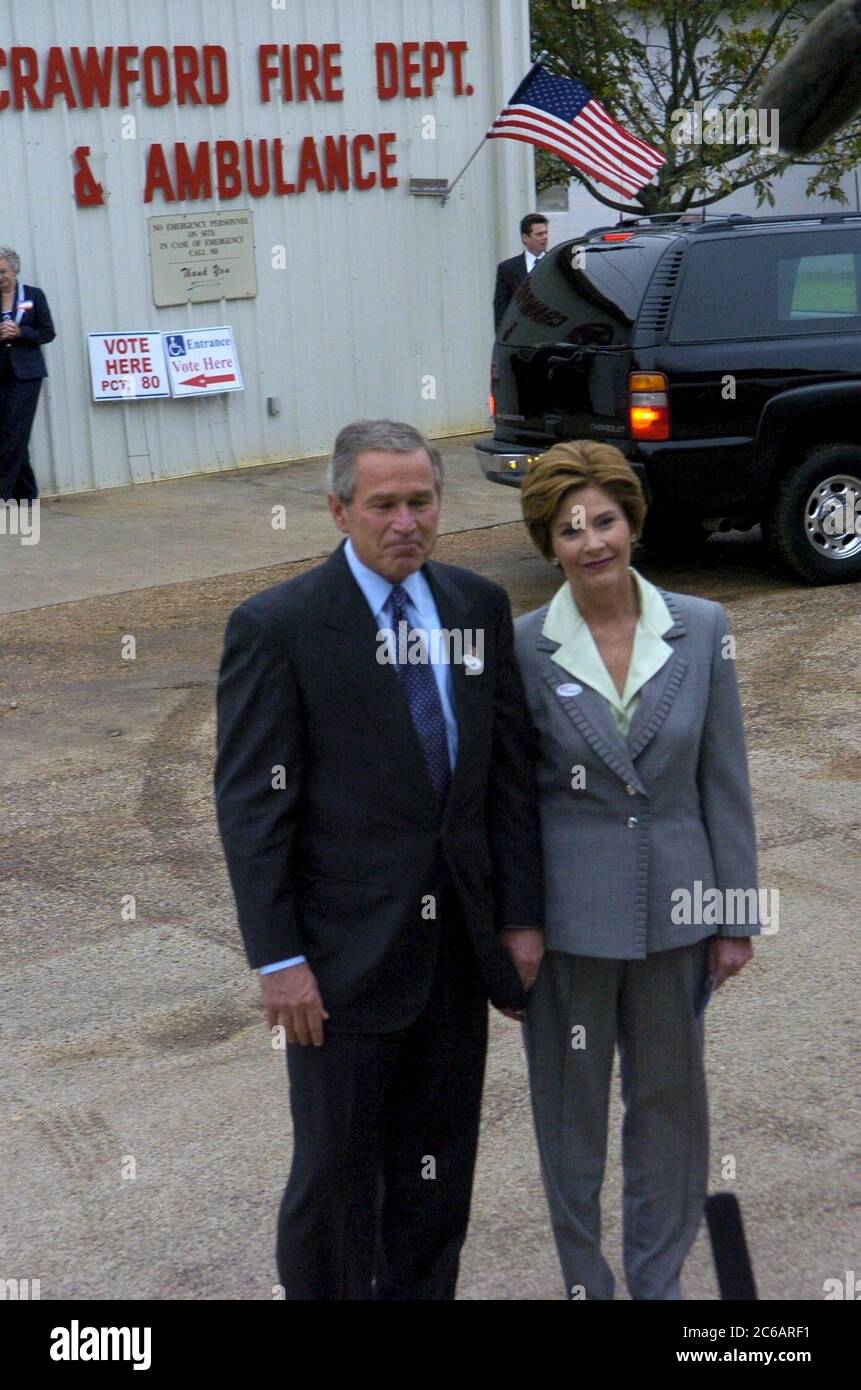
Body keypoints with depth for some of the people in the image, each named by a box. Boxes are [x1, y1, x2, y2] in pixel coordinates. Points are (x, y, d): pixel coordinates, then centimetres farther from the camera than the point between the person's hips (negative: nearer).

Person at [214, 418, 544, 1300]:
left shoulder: (480, 608, 4)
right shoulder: (277, 626, -11)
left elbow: (510, 771, 7)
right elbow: (251, 807, -11)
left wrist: (520, 917, 4)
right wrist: (279, 960, -14)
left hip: (458, 950, 5)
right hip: (346, 955, -4)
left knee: (438, 1170, 16)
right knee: (336, 1171, 9)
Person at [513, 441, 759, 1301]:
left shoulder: (699, 631, -3)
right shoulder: (522, 648, -8)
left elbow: (724, 778, 1)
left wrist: (735, 916, 2)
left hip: (673, 902, 2)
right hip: (568, 909, -1)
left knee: (670, 1094, 14)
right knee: (571, 1100, 11)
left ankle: (659, 1278, 33)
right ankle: (585, 1278, 31)